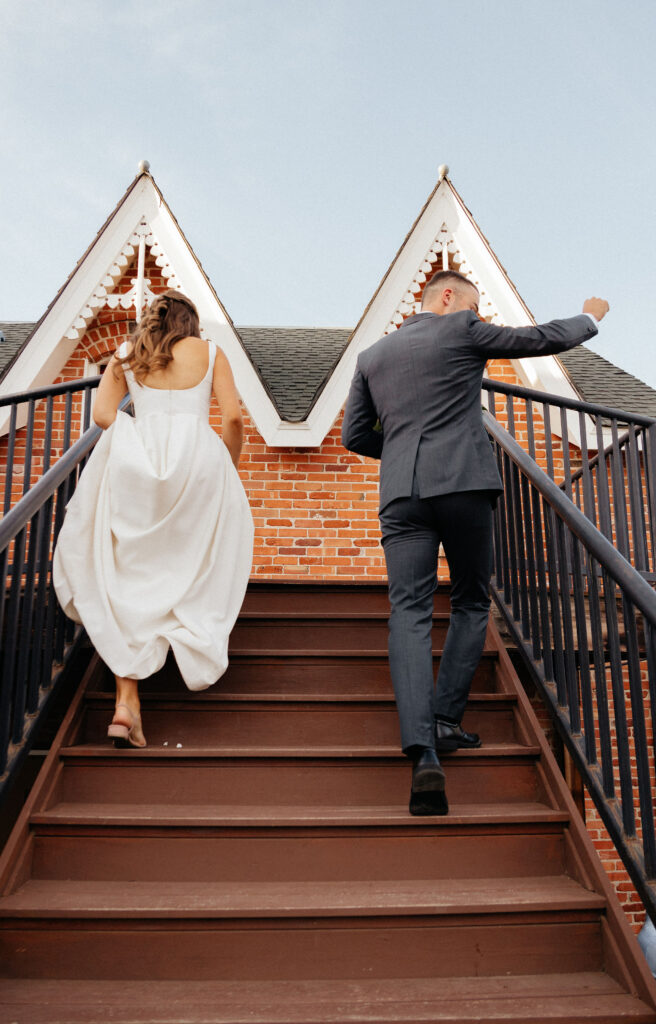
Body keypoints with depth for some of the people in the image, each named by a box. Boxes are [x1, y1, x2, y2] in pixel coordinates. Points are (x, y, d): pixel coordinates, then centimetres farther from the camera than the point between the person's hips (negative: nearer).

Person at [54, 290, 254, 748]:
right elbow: (232, 418, 1)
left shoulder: (127, 355, 17)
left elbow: (103, 413, 5)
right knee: (194, 575, 21)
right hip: (198, 458, -1)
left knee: (127, 577, 4)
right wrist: (228, 469, 13)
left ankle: (127, 701, -2)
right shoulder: (210, 352, 13)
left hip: (134, 462, 1)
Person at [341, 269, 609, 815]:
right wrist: (590, 317, 34)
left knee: (409, 613, -5)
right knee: (471, 603, 13)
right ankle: (446, 721, 8)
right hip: (464, 485, -2)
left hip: (401, 493, 3)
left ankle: (423, 750, -17)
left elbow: (355, 436, 19)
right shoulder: (462, 330, 8)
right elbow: (546, 339, 14)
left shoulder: (371, 355, 20)